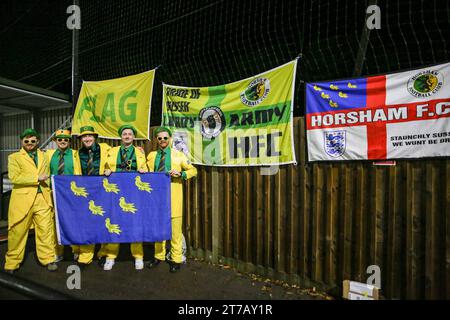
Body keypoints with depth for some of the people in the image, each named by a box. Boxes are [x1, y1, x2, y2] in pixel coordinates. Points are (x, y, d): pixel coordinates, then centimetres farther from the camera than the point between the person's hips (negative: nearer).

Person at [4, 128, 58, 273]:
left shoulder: (44, 156, 16)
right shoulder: (14, 157, 5)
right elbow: (14, 177, -10)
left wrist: (49, 197, 13)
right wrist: (37, 178, -12)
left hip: (42, 199, 3)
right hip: (22, 200, -2)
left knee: (46, 230, 0)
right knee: (17, 232, 6)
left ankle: (48, 259, 13)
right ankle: (12, 263, 23)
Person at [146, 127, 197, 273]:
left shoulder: (178, 155, 1)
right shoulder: (151, 156, 11)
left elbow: (193, 170, 4)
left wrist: (180, 174, -13)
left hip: (173, 196, -3)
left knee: (175, 228, -2)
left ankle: (176, 259, 11)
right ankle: (159, 255, 28)